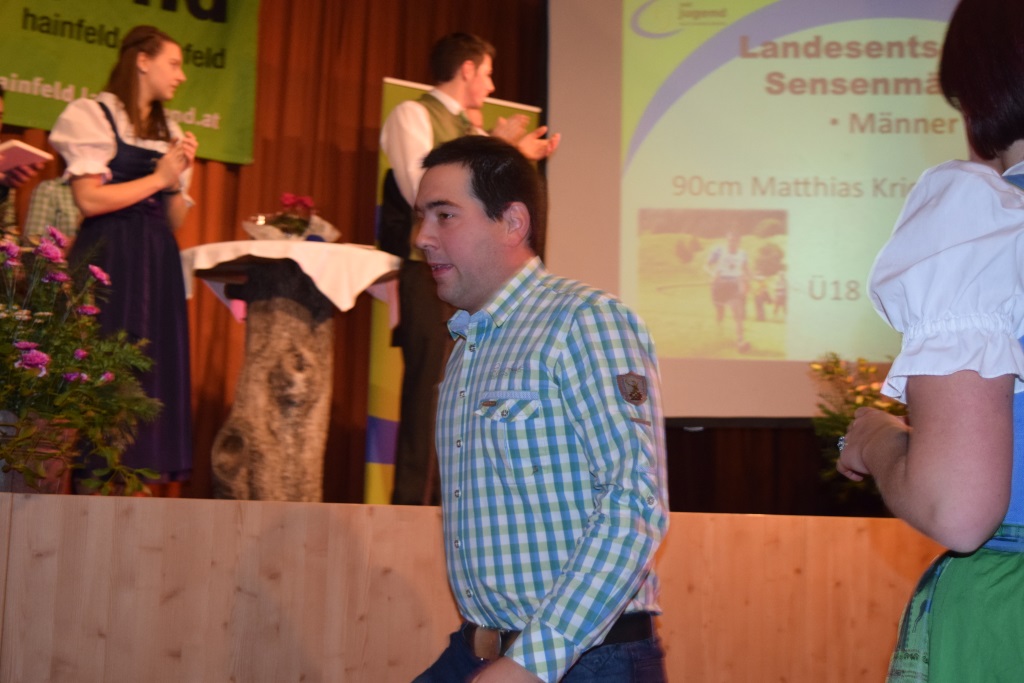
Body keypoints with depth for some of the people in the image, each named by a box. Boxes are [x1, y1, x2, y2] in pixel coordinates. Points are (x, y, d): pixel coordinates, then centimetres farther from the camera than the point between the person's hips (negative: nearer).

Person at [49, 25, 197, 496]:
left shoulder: (169, 133, 19)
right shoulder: (94, 116, 0)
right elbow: (89, 199, -13)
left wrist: (179, 177, 0)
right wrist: (158, 178, -7)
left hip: (158, 267, 7)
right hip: (109, 262, -7)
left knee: (159, 379, 1)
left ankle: (156, 488, 1)